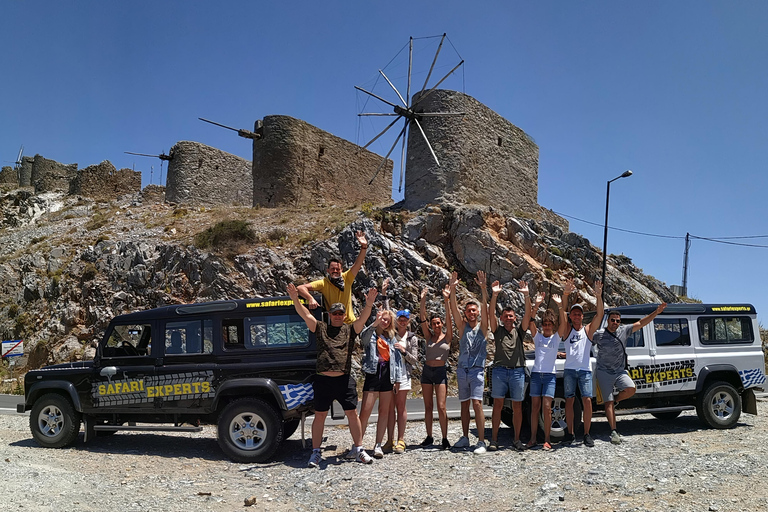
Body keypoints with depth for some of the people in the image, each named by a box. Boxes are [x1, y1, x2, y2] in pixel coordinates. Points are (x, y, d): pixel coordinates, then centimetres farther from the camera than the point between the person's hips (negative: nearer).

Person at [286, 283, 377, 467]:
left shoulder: (350, 330, 10)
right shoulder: (321, 329, 11)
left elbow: (363, 319, -6)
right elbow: (306, 315, 0)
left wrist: (369, 305, -24)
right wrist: (295, 300, -15)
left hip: (344, 380, 0)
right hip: (323, 380, 0)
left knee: (352, 413, 3)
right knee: (319, 415, 5)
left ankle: (358, 450, 15)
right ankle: (315, 453, 15)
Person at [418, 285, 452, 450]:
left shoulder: (447, 337, 1)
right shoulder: (429, 337, 8)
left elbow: (448, 318, -11)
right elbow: (422, 319, -1)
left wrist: (447, 300, -21)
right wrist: (422, 301, -12)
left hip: (440, 372, -4)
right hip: (427, 371, 4)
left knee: (441, 407, -7)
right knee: (428, 407, 7)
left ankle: (445, 438, -1)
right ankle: (429, 437, 16)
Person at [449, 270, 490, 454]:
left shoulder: (482, 327, 2)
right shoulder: (462, 327, 8)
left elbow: (486, 308, -12)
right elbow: (454, 309, -3)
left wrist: (483, 288, -24)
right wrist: (453, 289, -15)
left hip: (477, 370, -4)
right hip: (462, 370, 4)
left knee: (477, 404, -11)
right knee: (464, 405, 12)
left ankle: (481, 441, -9)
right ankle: (465, 437, 22)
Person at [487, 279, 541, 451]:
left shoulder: (519, 331, 11)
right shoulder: (497, 330, 8)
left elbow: (528, 315, -2)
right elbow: (491, 314, -7)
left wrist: (526, 296, -16)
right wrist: (494, 296, -20)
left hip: (518, 371, 1)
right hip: (499, 370, -1)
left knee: (517, 406, 5)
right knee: (498, 405, -1)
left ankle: (517, 439, 15)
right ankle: (494, 440, 3)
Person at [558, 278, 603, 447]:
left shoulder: (588, 330, 9)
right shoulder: (567, 330, 7)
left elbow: (600, 315, -4)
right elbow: (562, 312, -8)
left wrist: (599, 296, -19)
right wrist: (565, 295, -24)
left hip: (585, 370, 0)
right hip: (569, 370, 0)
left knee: (587, 400, -7)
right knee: (569, 400, 2)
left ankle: (587, 434, 0)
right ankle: (570, 433, 9)